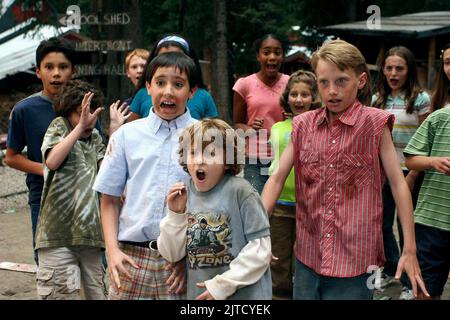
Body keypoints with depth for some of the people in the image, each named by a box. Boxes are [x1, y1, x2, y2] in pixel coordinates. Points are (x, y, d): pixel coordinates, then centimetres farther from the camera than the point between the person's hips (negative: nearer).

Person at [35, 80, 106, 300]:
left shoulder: (95, 138, 18)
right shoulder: (59, 126, 5)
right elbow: (51, 161, -15)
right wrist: (80, 126, -16)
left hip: (90, 232, 5)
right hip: (58, 232, -5)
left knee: (97, 293, 6)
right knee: (62, 292, -5)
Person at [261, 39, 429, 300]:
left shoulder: (374, 123, -6)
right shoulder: (304, 125, 5)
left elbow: (398, 184, -6)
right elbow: (277, 178, 4)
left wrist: (410, 251, -8)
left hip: (355, 259, -3)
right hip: (309, 254, 4)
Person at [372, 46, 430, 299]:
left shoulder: (421, 99, -8)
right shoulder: (378, 99, 6)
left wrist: (412, 176, -14)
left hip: (408, 172, -4)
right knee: (382, 225, 11)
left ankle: (410, 283, 20)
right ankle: (391, 269, 34)